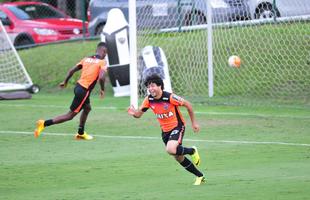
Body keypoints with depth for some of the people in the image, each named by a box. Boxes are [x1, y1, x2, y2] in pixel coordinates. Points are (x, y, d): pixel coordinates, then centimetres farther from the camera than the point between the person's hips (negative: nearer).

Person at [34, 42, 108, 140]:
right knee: (70, 115, -2)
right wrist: (102, 90, -4)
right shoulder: (102, 62, -6)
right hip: (84, 91, -8)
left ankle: (81, 133, 37)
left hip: (78, 86, 8)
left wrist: (65, 82, 21)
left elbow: (72, 70, 10)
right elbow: (101, 77, -21)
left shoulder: (86, 59, 13)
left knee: (87, 108, 30)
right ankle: (44, 123, -10)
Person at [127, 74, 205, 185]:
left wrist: (194, 123, -6)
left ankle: (192, 151, 1)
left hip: (177, 127, -6)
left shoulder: (170, 97, -24)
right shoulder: (149, 100, -8)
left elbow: (187, 105, -12)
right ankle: (200, 176, 29)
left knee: (171, 150, -30)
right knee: (178, 157, 11)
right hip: (165, 130, 6)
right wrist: (133, 113, -29)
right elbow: (139, 114, -3)